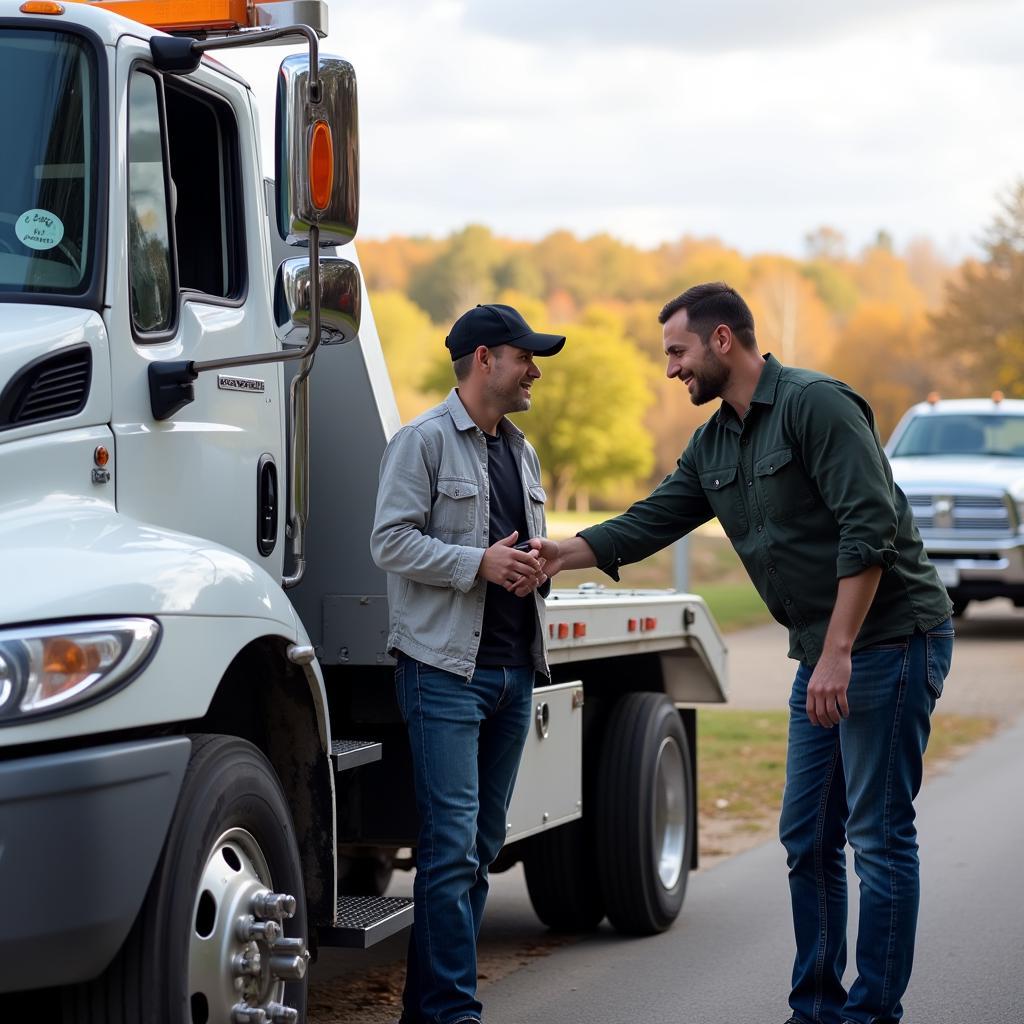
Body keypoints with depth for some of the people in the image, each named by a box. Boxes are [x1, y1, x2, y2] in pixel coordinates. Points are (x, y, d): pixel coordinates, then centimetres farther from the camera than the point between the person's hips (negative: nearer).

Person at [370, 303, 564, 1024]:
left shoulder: (522, 452, 19)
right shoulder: (424, 441, -4)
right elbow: (392, 542, -12)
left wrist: (536, 569, 4)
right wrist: (478, 563, -19)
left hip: (514, 670, 8)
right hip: (447, 667, -8)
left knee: (483, 845, 10)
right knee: (453, 843, -11)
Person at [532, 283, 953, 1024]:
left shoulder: (816, 405, -15)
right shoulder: (714, 445, 13)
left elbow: (868, 529, -22)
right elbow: (652, 522, 14)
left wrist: (838, 653, -24)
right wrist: (567, 554, -2)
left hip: (892, 638, -9)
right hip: (822, 655, 9)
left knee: (879, 836, -5)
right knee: (808, 837, 11)